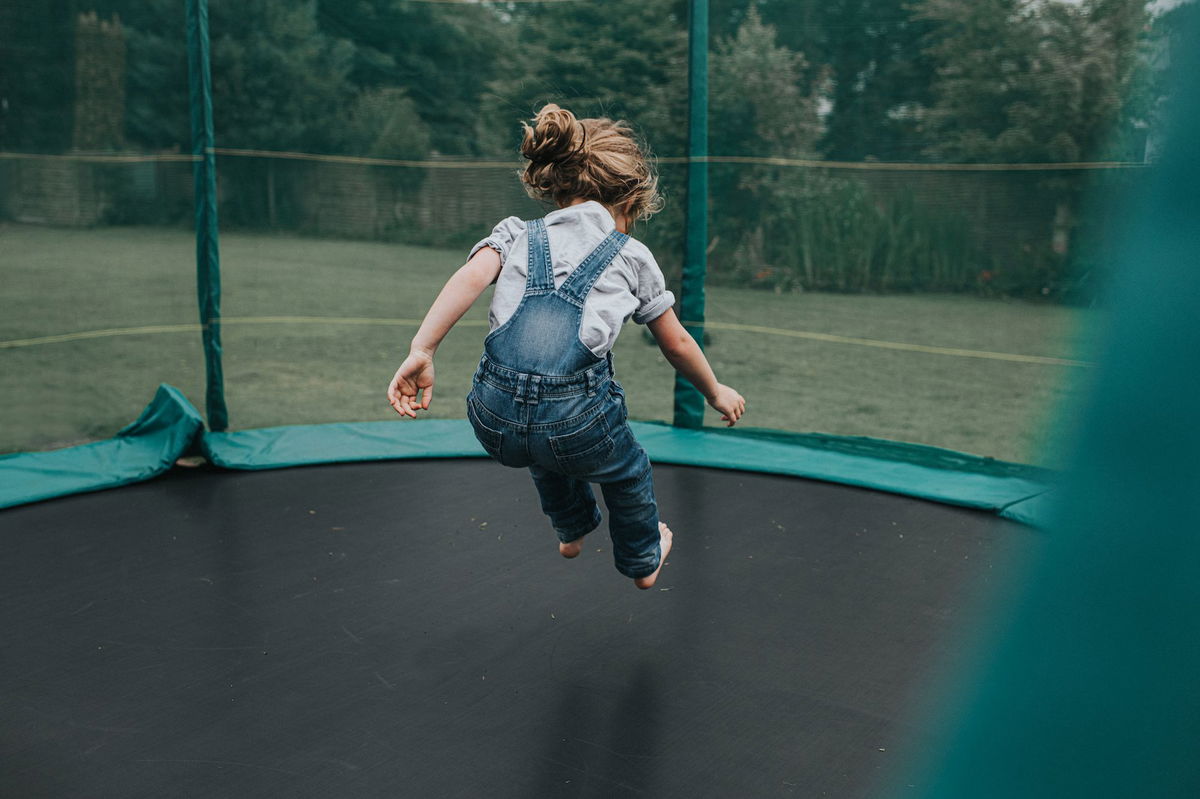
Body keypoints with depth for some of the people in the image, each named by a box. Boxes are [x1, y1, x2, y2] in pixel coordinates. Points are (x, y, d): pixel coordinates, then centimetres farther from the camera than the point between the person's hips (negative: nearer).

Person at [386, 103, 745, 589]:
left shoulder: (516, 234, 17)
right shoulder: (632, 255, 15)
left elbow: (471, 277, -4)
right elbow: (677, 344, 23)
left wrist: (421, 351, -12)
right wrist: (717, 394, 39)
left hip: (494, 422, 3)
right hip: (574, 426, -2)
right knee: (626, 472, 35)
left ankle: (572, 530, 64)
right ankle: (643, 559, 58)